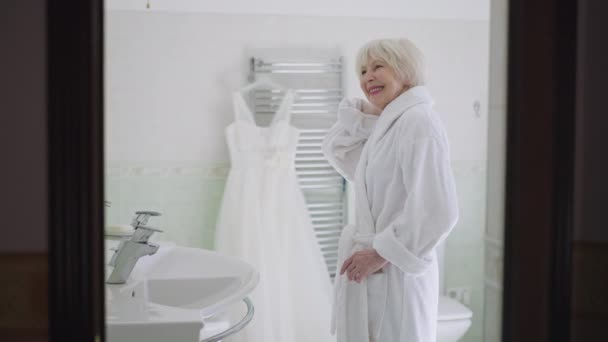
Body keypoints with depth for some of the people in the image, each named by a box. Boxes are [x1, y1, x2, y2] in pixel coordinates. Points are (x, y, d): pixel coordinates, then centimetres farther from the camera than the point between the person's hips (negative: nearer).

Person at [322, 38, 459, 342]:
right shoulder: (386, 124, 12)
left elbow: (437, 211, -25)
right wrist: (367, 111, 8)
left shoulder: (418, 121, -17)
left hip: (395, 275, -9)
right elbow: (337, 150, 22)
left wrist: (381, 254, -19)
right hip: (369, 273, 9)